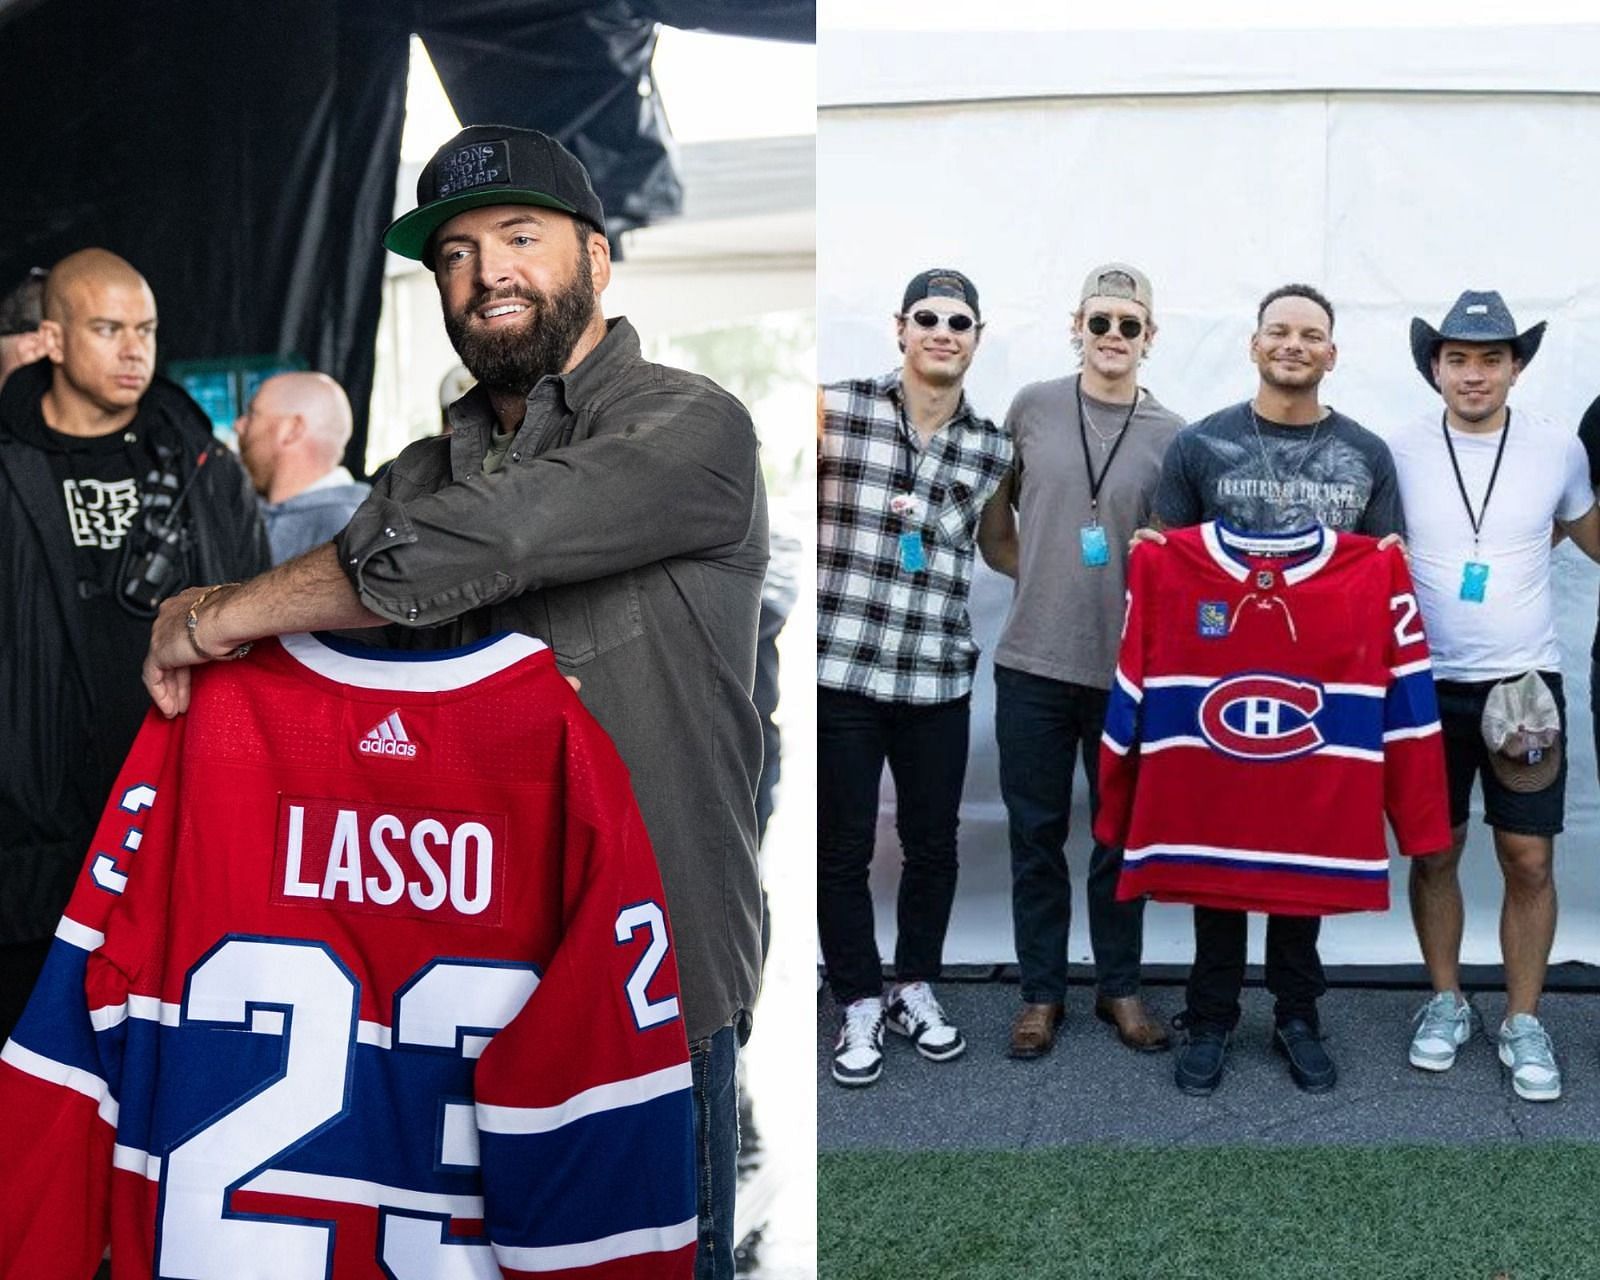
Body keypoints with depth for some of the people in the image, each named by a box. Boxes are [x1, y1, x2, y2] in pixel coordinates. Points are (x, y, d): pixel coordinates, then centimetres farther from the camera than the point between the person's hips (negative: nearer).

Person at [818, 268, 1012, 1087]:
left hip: (938, 678, 3)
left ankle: (916, 989, 33)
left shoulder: (990, 448, 7)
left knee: (932, 842, 13)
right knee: (843, 846, 6)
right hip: (838, 667, -3)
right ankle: (860, 1003, 24)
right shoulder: (837, 407, -5)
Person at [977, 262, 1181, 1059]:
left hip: (1128, 669, 0)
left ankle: (1119, 987, 26)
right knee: (1037, 835, 8)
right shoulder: (1032, 408, 2)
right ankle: (1041, 992, 21)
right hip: (1033, 663, 0)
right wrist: (1050, 576, -2)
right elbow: (994, 531, 10)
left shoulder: (1170, 435, 1)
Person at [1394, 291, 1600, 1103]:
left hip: (1525, 683, 0)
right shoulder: (1401, 451, -4)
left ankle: (1524, 1022, 18)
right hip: (1429, 685, 0)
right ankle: (1446, 1002, 27)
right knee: (1435, 852, 9)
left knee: (1530, 858, 2)